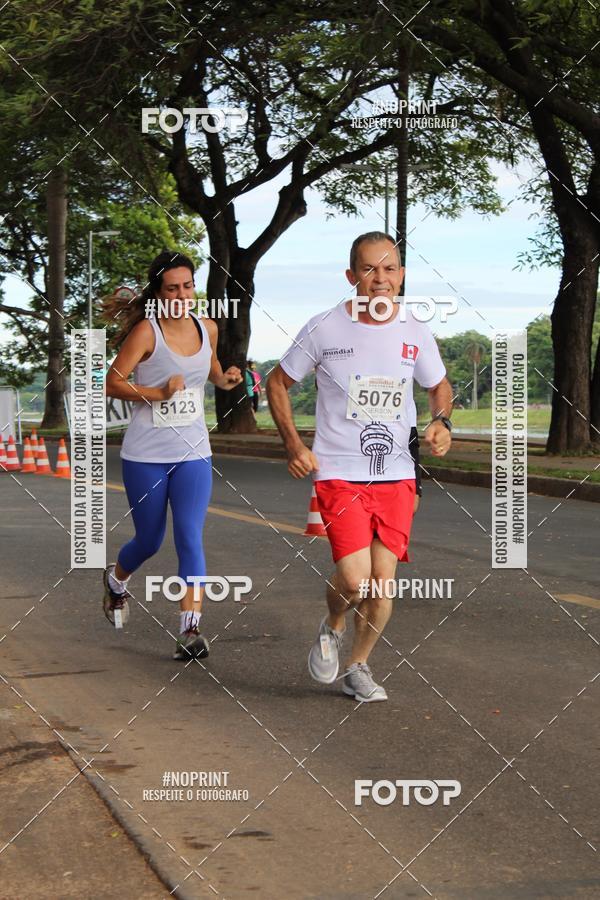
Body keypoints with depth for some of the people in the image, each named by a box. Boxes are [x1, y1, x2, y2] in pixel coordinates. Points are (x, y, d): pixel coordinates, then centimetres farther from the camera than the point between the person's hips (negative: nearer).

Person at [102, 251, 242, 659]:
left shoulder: (207, 328, 4)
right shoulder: (146, 331, -11)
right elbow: (113, 383, -13)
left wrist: (225, 379, 4)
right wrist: (159, 392, -24)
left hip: (193, 454, 3)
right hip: (145, 456, -3)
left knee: (190, 538, -11)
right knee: (150, 541, 11)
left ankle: (191, 629, -11)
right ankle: (116, 579, 44)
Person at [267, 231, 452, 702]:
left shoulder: (416, 333, 2)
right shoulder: (324, 329, -6)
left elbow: (440, 385, 20)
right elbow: (278, 382, 6)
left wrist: (442, 422, -2)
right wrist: (293, 443, -5)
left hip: (397, 475, 3)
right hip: (339, 473, -3)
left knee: (383, 580, 1)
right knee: (356, 581, -15)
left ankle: (359, 667, 25)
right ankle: (331, 626, 20)